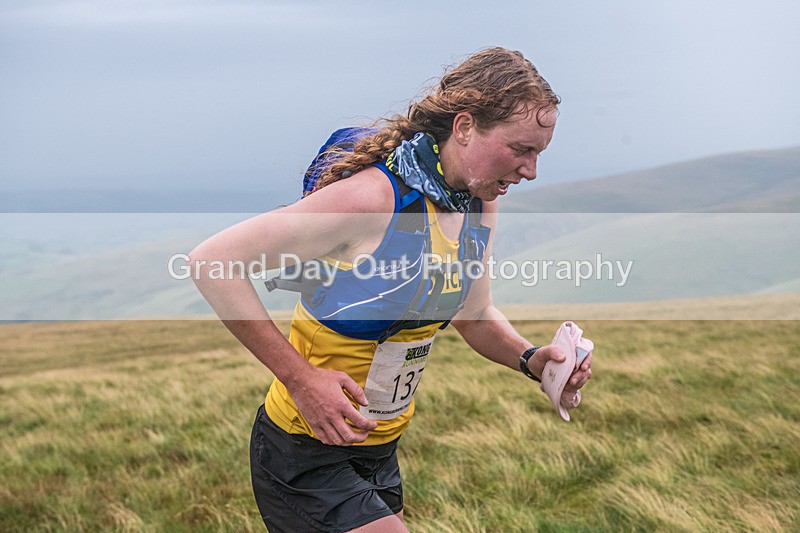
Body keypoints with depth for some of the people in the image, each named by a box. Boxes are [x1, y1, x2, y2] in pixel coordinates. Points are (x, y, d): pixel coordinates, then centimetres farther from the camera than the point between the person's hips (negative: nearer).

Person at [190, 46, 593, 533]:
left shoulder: (481, 206, -1)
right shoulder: (373, 196, -27)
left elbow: (476, 316, 15)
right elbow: (211, 262, -26)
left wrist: (531, 359, -6)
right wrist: (300, 377, -27)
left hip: (382, 451, 8)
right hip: (306, 459, -8)